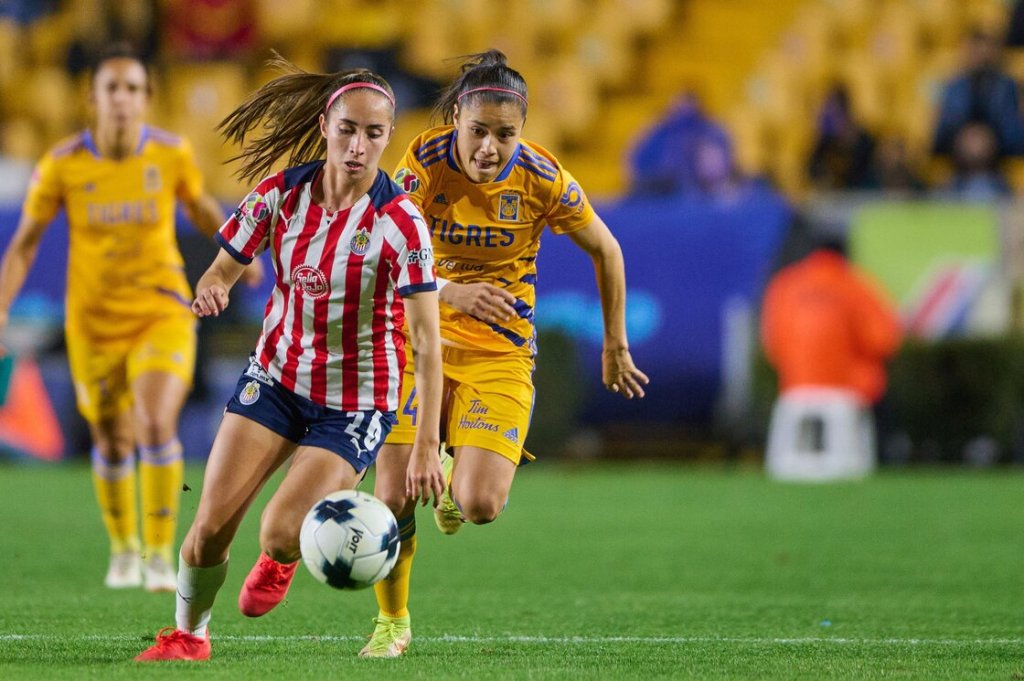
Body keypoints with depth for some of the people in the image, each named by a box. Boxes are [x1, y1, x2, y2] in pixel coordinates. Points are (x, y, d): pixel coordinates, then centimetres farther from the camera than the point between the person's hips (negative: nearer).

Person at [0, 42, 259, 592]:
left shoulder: (172, 154, -11)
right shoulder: (63, 164, -14)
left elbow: (199, 205, 12)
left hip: (161, 314, -1)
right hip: (93, 321, 1)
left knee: (157, 426, -22)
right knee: (112, 444, 13)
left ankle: (160, 556, -10)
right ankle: (122, 548, 40)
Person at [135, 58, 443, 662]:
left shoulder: (399, 221, -21)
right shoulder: (282, 193, -8)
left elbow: (426, 339, -23)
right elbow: (222, 270, 2)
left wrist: (427, 446, -31)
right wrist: (212, 290, -25)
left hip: (357, 403, -3)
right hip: (275, 379, 3)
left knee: (280, 534, -18)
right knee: (211, 527, -7)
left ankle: (284, 557, 21)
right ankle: (188, 635, 21)